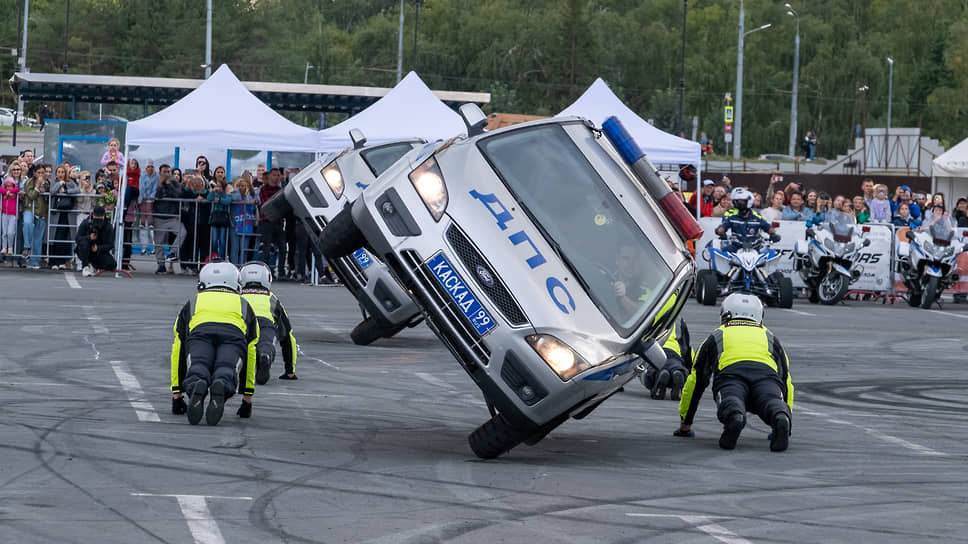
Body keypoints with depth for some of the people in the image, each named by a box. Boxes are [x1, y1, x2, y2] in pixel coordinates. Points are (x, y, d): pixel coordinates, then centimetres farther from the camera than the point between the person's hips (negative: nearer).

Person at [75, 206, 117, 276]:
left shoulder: (108, 227, -8)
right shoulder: (85, 224, -12)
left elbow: (110, 245, -10)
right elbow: (77, 239, -16)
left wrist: (98, 248, -27)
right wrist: (89, 237, -36)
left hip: (99, 251, 2)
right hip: (85, 252, -2)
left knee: (112, 264, -22)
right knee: (84, 242, -35)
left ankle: (94, 266, 9)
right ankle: (85, 267, -24)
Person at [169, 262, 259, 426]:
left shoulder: (191, 304, 42)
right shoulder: (244, 306, 42)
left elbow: (178, 353, 44)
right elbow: (250, 356, 46)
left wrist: (177, 396, 49)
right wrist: (247, 399, 52)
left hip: (200, 333, 0)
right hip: (235, 335, 0)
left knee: (197, 371, -21)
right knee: (225, 375, -22)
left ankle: (197, 388, -55)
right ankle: (220, 387, -56)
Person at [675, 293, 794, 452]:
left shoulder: (716, 337, 39)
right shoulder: (769, 337, 42)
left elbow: (695, 382, 41)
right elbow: (787, 381, 47)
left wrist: (685, 424, 50)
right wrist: (786, 426, 55)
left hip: (731, 374, -1)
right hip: (767, 376, 1)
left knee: (730, 403, -28)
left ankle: (734, 417, -63)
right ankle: (781, 420, -60)